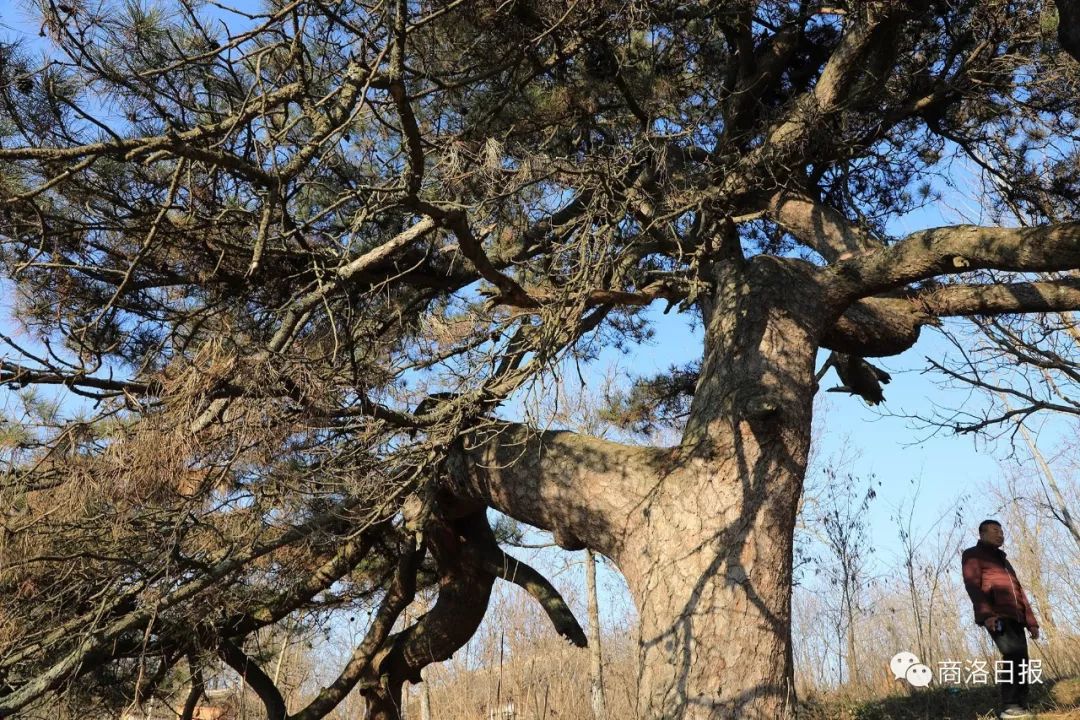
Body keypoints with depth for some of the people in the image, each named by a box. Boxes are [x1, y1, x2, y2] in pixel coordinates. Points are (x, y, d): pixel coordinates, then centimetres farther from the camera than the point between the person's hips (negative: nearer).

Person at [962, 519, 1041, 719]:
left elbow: (1019, 592, 28)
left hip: (1014, 617, 8)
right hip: (995, 616, -8)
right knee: (1014, 655, -20)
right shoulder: (973, 555, 7)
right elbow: (973, 584, -8)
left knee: (1020, 660, -2)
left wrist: (1031, 622, 18)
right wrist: (985, 613, -22)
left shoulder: (1002, 559, 31)